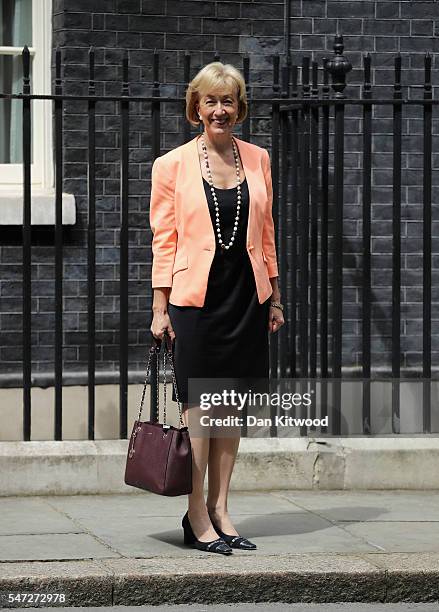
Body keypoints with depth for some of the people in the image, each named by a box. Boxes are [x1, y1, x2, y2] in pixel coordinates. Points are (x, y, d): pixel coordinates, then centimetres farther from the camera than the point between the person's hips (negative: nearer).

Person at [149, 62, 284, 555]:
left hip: (247, 296, 4)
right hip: (196, 296, -4)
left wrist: (273, 297, 13)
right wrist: (160, 307, -5)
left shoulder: (257, 159, 9)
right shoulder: (172, 165, -1)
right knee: (198, 404, -4)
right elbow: (164, 238, -1)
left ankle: (219, 509, 13)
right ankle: (197, 516, 1)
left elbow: (265, 232, 14)